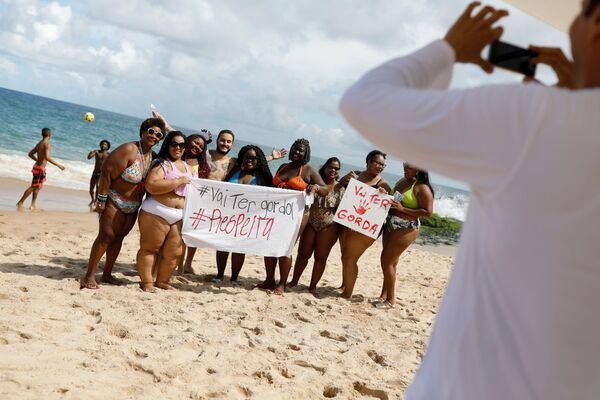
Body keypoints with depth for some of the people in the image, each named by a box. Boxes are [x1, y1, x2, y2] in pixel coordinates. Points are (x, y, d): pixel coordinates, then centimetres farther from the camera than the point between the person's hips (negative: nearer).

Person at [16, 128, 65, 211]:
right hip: (40, 169, -9)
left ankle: (33, 205, 22)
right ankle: (20, 203, 2)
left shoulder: (39, 143, 11)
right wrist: (58, 165, -25)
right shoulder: (47, 144, -16)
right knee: (33, 187, -3)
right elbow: (47, 157, -28)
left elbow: (30, 154, 18)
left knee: (38, 187, 18)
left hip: (37, 166, 9)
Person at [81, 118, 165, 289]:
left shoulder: (153, 156, 3)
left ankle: (107, 275, 20)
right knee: (106, 236, -7)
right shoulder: (129, 150, -19)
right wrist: (101, 199, -19)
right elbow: (107, 172, -19)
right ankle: (89, 276, -2)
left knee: (118, 237, 11)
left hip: (133, 206, 7)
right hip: (115, 202, -7)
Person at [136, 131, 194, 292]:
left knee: (173, 252, 7)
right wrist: (179, 182, -17)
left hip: (180, 217, 6)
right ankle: (147, 282, 9)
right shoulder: (161, 164, -5)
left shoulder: (188, 168, 18)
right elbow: (151, 186, -21)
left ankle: (162, 281, 20)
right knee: (150, 248, 1)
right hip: (157, 212, -6)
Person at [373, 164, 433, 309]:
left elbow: (428, 211, -18)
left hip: (407, 229, -8)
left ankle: (391, 300, 5)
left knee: (387, 261, -7)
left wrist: (402, 209, -21)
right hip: (391, 225, 8)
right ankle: (384, 295, 21)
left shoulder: (422, 188, -14)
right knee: (391, 261, 12)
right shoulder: (402, 182, 11)